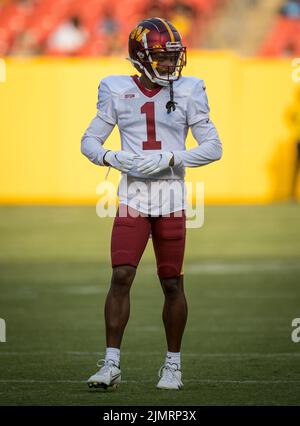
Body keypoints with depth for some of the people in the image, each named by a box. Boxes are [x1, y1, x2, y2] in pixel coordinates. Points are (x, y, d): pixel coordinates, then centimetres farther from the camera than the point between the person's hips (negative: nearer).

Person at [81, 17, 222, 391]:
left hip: (171, 198, 0)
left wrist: (168, 159, -15)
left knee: (172, 283, 5)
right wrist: (113, 158, -11)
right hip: (132, 196, 0)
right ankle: (111, 365, -6)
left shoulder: (188, 92, 0)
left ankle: (173, 365, 18)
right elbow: (89, 141, 9)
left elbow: (213, 147, -2)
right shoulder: (118, 92, 3)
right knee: (121, 276, -10)